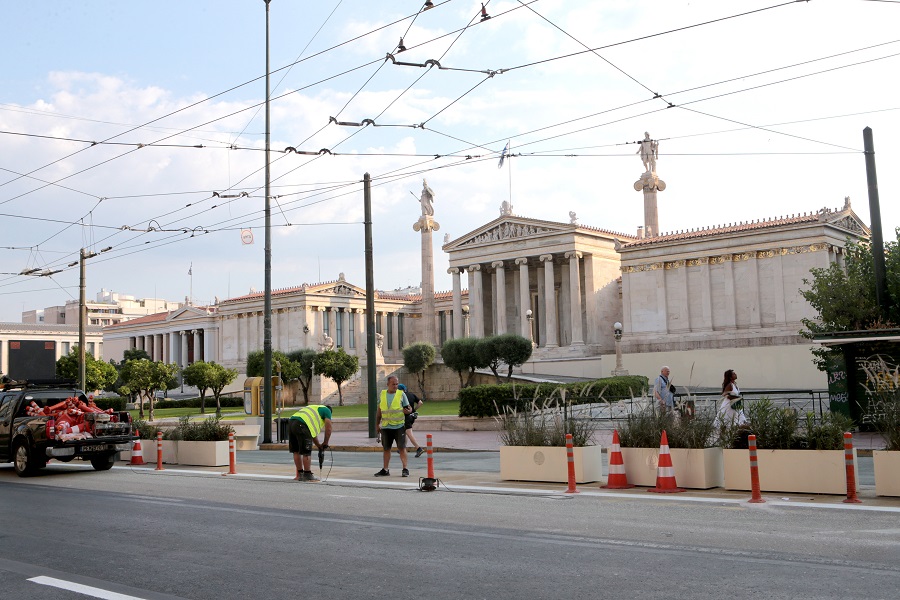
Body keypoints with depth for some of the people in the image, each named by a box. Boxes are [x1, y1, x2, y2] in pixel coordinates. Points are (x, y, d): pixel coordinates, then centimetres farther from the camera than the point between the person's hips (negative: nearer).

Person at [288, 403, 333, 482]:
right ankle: (307, 475, 6)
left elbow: (313, 432, 39)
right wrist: (325, 443, 15)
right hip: (301, 425, -9)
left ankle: (300, 474, 24)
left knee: (296, 452, 16)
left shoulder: (314, 409, 39)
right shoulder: (327, 410, 17)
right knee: (306, 453, 0)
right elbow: (328, 428, 5)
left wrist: (319, 445, 39)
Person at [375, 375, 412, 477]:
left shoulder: (401, 394, 0)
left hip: (399, 426, -3)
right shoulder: (382, 394, 9)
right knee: (386, 449, 10)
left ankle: (405, 469, 3)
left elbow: (408, 408, 3)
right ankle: (386, 470, 19)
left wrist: (408, 411, -21)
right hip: (385, 427, 3)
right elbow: (379, 411, 16)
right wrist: (377, 424, 15)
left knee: (402, 448, -3)